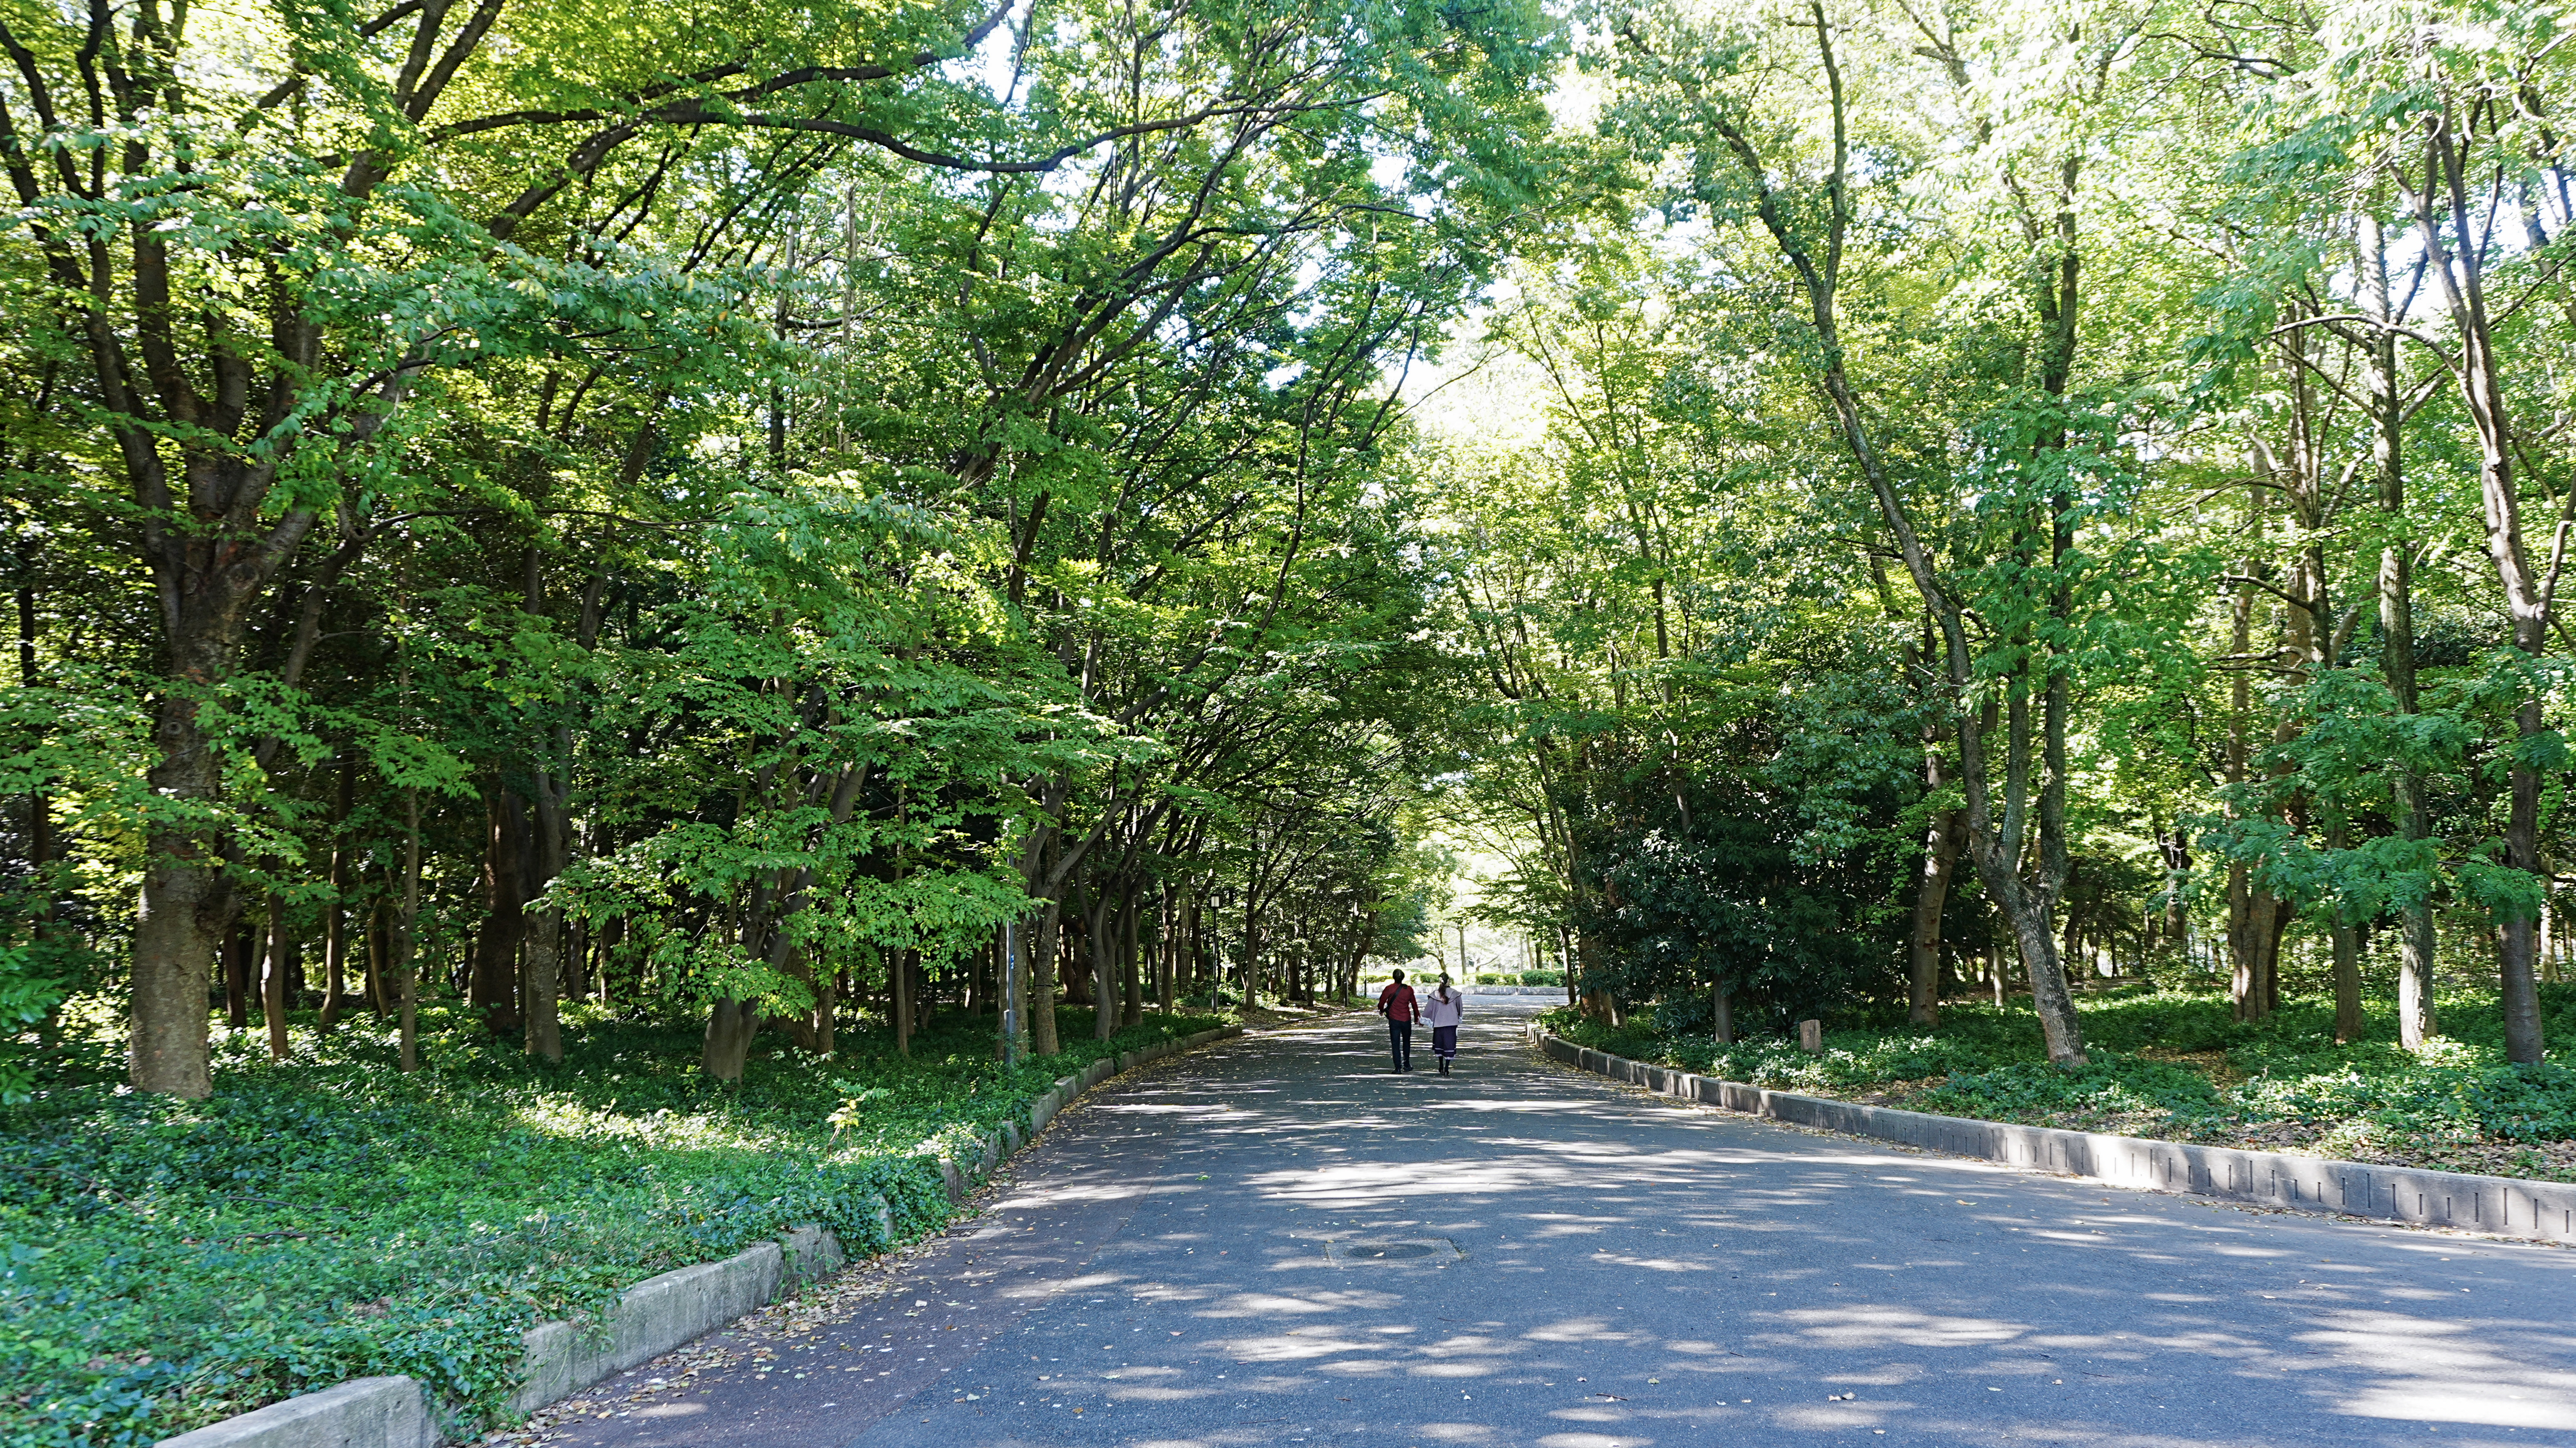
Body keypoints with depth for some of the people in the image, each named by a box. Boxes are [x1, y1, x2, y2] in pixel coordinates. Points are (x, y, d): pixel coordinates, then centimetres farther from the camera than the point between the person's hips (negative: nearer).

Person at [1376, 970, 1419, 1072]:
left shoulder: (1389, 989, -8)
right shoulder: (1409, 989, 0)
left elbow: (1381, 1002, -8)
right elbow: (1414, 1004, 10)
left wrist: (1381, 1010, 15)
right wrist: (1417, 1017, 24)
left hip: (1394, 1020, -2)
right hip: (1407, 1020, 2)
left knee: (1395, 1044, 1)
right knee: (1406, 1042, 20)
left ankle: (1398, 1067, -6)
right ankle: (1407, 1065, 23)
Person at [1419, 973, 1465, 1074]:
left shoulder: (1435, 995, -8)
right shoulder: (1455, 994, -5)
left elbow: (1429, 1009, -5)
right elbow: (1460, 1008, 9)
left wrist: (1423, 1020, 5)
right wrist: (1460, 1018, 27)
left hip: (1439, 1024, 1)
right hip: (1452, 1023, -1)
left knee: (1439, 1044, 17)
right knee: (1449, 1044, 2)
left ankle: (1441, 1067, 23)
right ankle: (1446, 1068, -4)